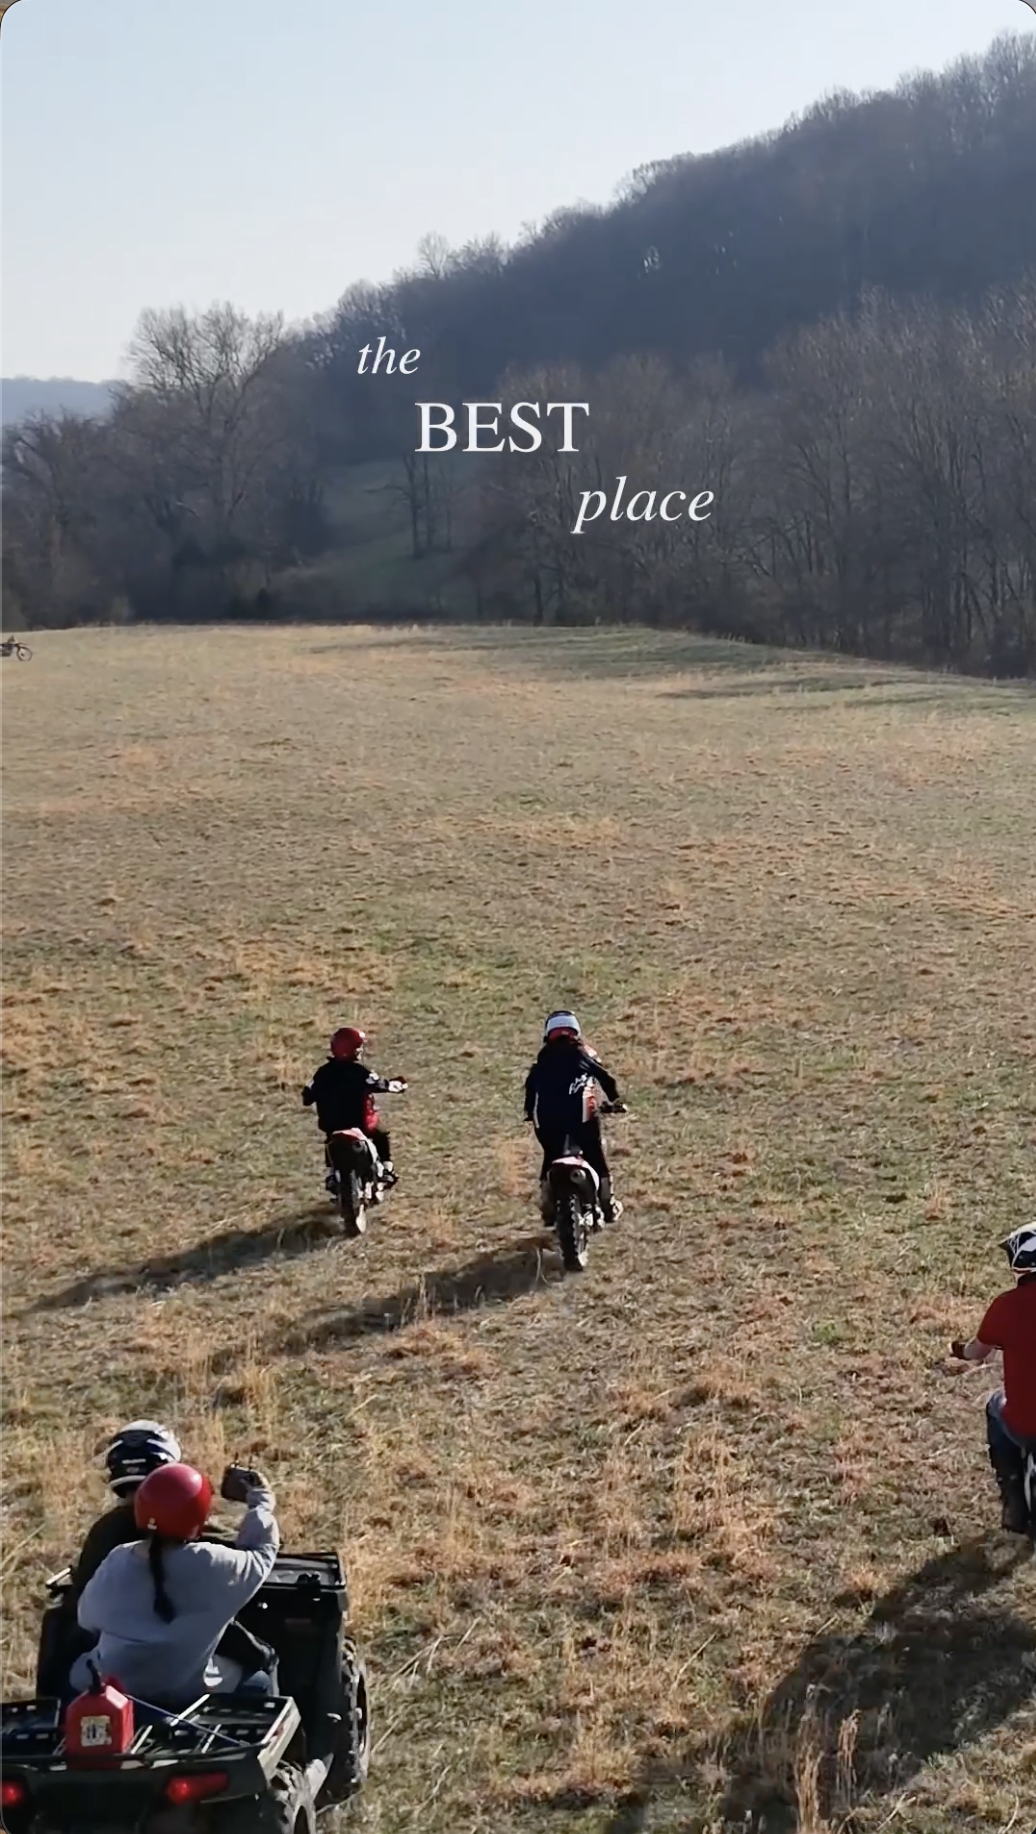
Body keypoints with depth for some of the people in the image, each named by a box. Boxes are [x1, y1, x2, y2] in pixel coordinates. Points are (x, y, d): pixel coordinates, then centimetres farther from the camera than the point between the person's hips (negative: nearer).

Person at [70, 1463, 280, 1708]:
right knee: (259, 1682, 23)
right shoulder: (211, 1567, -21)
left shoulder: (115, 1563, -11)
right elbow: (263, 1552, -2)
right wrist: (260, 1499, 12)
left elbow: (87, 1618, 6)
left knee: (81, 1670, 36)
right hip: (186, 1699, -3)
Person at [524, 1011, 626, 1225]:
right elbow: (606, 1078, 16)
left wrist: (530, 1111, 27)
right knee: (596, 1158, 11)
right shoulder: (584, 1053, 17)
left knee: (550, 1159, 21)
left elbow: (531, 1084, 17)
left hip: (546, 1116, 2)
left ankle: (547, 1207, 17)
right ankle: (608, 1207, 13)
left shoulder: (543, 1058, 21)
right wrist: (615, 1100, 29)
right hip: (580, 1113, -2)